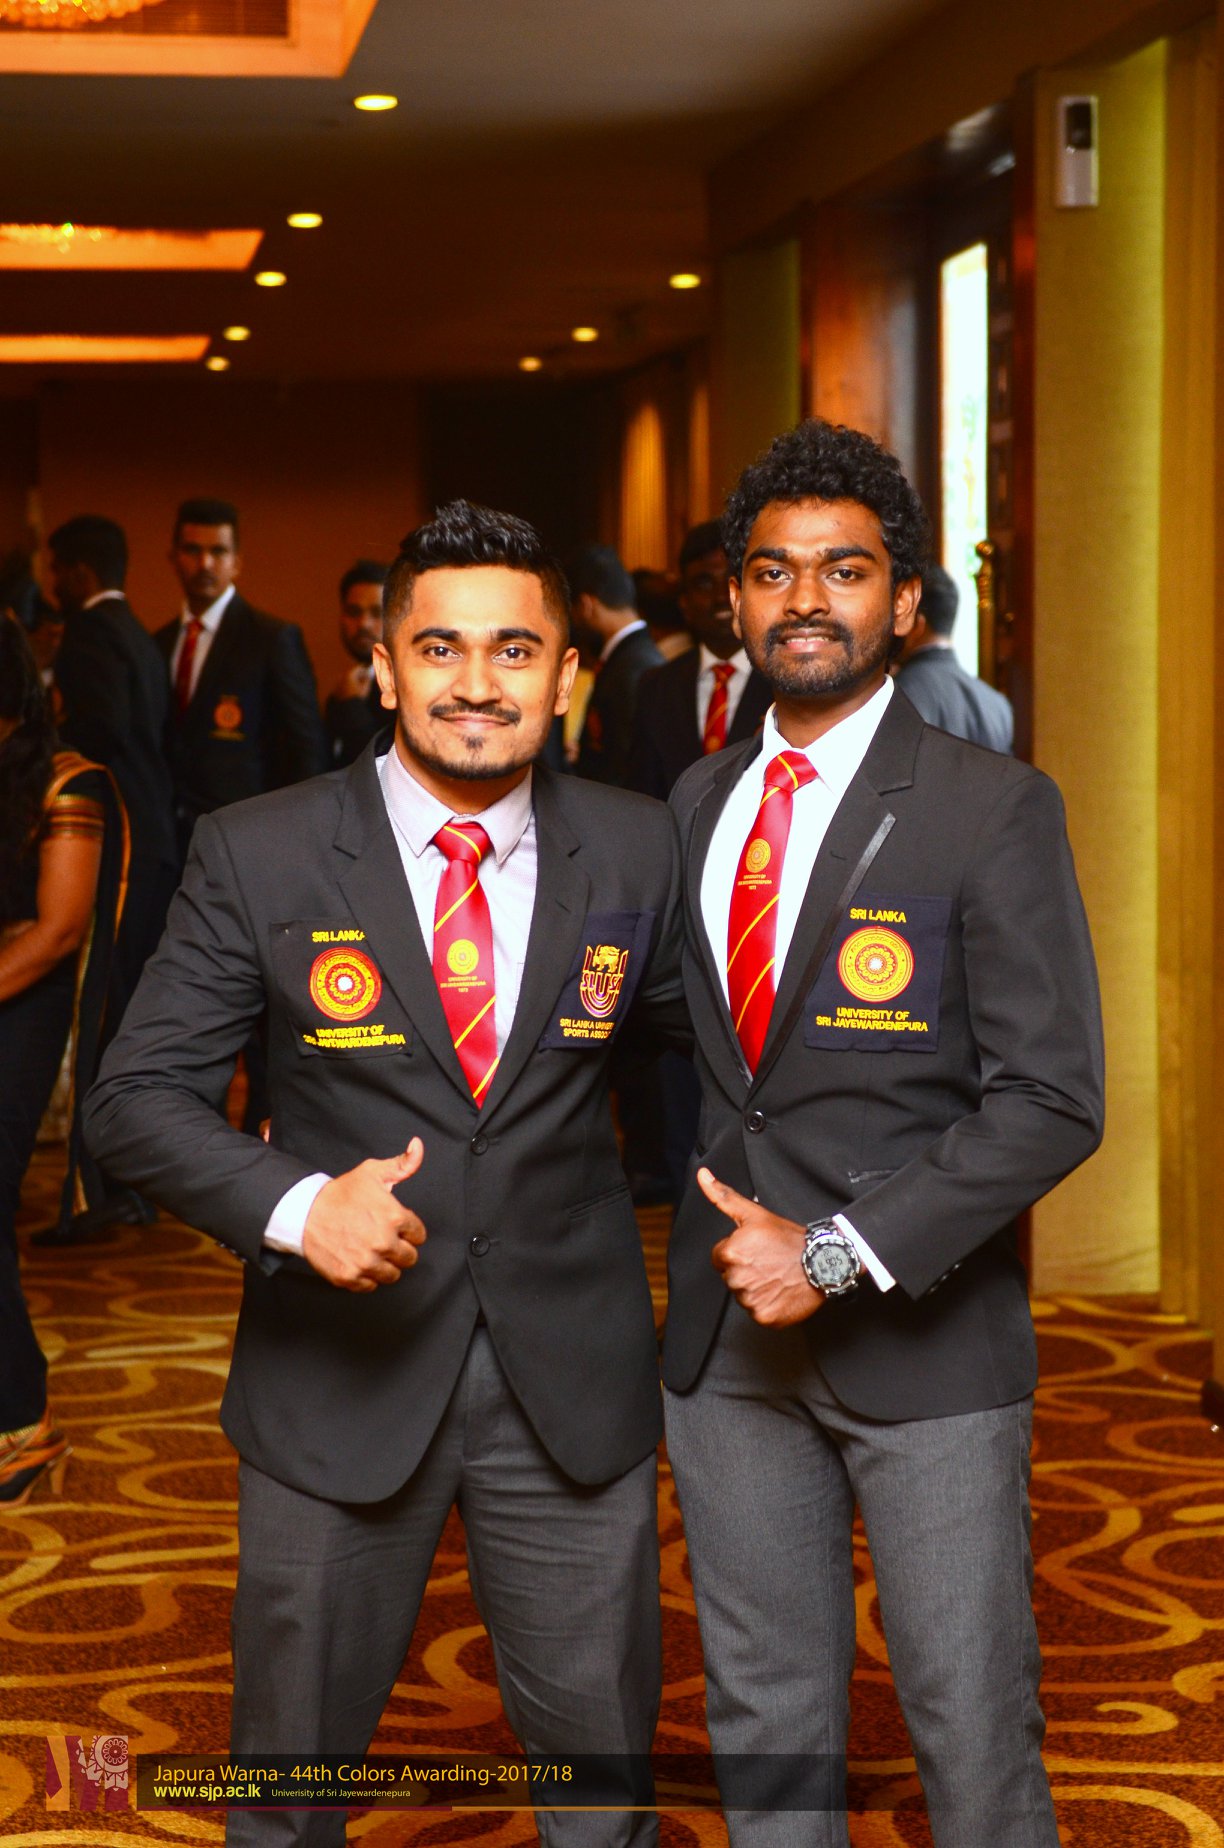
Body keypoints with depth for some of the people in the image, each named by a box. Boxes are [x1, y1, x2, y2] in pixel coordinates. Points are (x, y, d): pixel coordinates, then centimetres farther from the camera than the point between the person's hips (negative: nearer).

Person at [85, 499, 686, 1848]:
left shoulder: (634, 850, -1)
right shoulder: (256, 854, -8)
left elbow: (700, 1036, 14)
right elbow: (137, 1096, -8)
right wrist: (296, 1208, -24)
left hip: (573, 1380, 2)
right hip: (341, 1377, -1)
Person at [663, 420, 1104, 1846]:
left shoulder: (993, 811, -8)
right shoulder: (697, 804, 9)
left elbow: (1050, 1102, -13)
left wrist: (843, 1254, -17)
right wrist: (725, 1242, 2)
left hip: (922, 1339, -4)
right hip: (724, 1336, 5)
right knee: (765, 1727, 15)